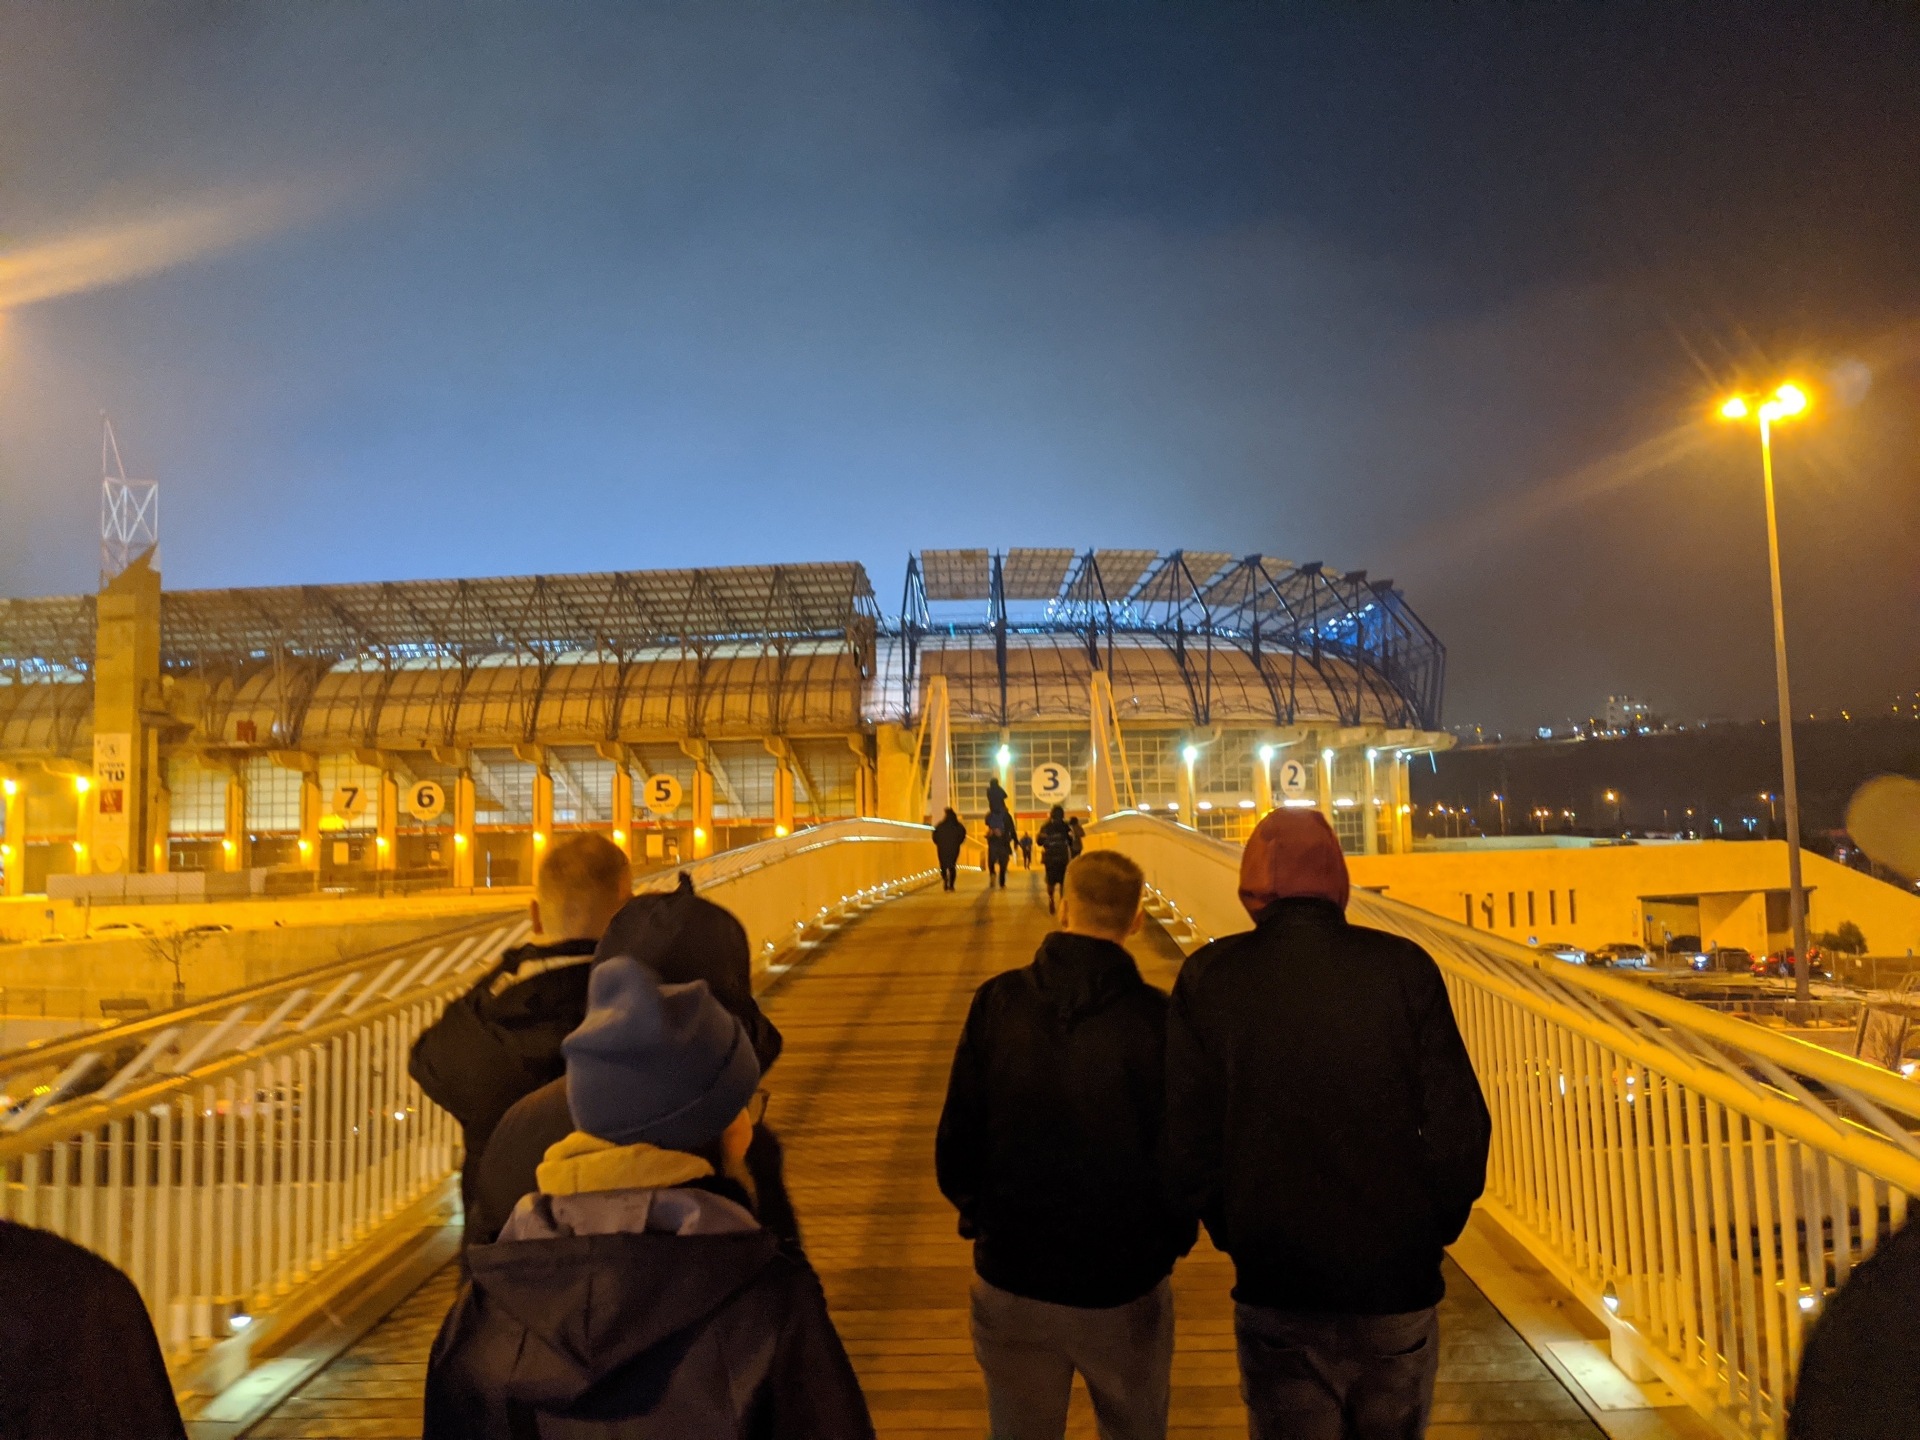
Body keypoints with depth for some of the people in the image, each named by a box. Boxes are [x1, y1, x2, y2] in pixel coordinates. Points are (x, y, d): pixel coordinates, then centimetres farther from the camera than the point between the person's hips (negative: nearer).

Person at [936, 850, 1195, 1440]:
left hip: (1012, 1280, 1)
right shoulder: (1157, 1017, -16)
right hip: (1127, 1286, -1)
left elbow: (956, 1139, -6)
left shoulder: (997, 1002, -12)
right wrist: (1172, 1235, 10)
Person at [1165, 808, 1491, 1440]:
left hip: (1276, 1292, -1)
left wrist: (1240, 1239, 7)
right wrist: (1430, 1234, 9)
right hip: (1400, 1286, 2)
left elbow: (1187, 1145, -9)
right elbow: (1460, 1129, -7)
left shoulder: (1209, 977, -9)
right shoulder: (1404, 966, -8)